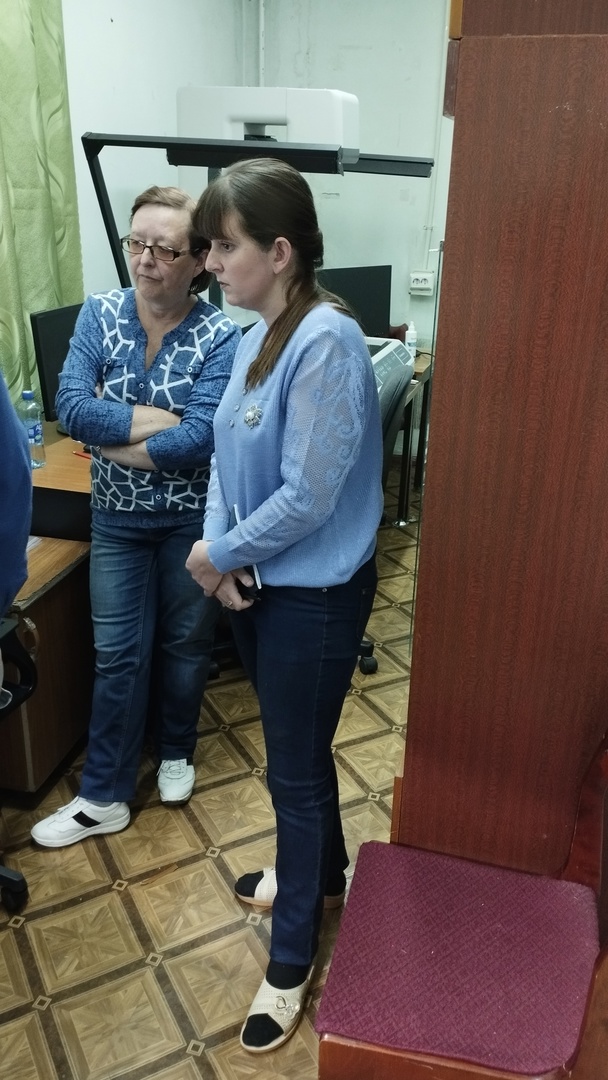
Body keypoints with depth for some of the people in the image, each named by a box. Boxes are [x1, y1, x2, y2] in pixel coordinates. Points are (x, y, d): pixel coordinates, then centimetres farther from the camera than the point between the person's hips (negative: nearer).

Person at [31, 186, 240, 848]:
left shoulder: (220, 337, -14)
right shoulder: (100, 314, -5)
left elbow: (198, 441, -25)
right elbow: (70, 407, -18)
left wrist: (112, 437, -17)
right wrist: (163, 420, -22)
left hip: (193, 519, -1)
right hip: (117, 518, 2)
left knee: (185, 643, 16)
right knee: (117, 654, 8)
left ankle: (176, 751, 41)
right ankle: (104, 797, 22)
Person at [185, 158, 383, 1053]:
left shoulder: (326, 342, -23)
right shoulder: (256, 335, 4)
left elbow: (307, 497, -24)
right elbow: (228, 454, 8)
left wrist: (221, 554, -12)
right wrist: (214, 549, -8)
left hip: (314, 594, -8)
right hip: (257, 583, 8)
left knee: (295, 767, 6)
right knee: (295, 748, 24)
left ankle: (291, 961, 29)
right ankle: (323, 873, 51)